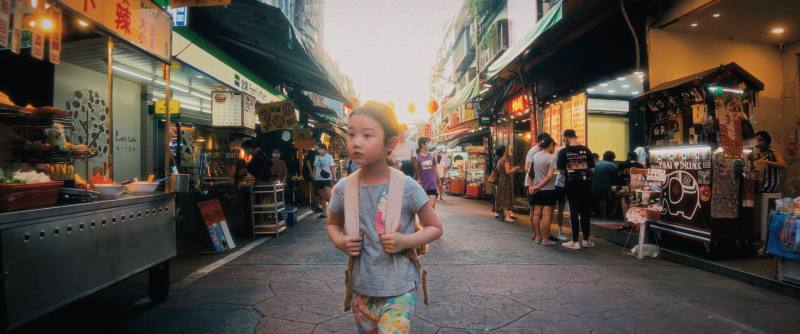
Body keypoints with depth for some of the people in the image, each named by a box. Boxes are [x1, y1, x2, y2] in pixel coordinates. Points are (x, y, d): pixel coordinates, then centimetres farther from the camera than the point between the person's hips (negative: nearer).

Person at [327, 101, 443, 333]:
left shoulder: (407, 187, -16)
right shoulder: (343, 189, -7)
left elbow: (435, 228, -4)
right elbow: (333, 224, 12)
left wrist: (405, 241, -21)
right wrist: (339, 241, -10)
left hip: (400, 290, -3)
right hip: (362, 290, 4)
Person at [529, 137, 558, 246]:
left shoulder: (535, 156, 5)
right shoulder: (552, 158, -10)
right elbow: (549, 176, -16)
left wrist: (532, 185, 4)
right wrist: (538, 187, -13)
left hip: (536, 190, 6)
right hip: (548, 189, -6)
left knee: (536, 213, 10)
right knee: (546, 214, -1)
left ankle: (537, 236, 18)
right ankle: (545, 239, 2)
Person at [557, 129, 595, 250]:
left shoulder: (563, 152, -7)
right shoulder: (586, 150, -1)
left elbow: (561, 170, -7)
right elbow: (591, 168, 0)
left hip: (571, 184, -2)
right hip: (585, 184, 2)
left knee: (574, 212, 4)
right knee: (585, 212, 11)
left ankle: (575, 241, 7)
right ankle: (586, 240, 19)